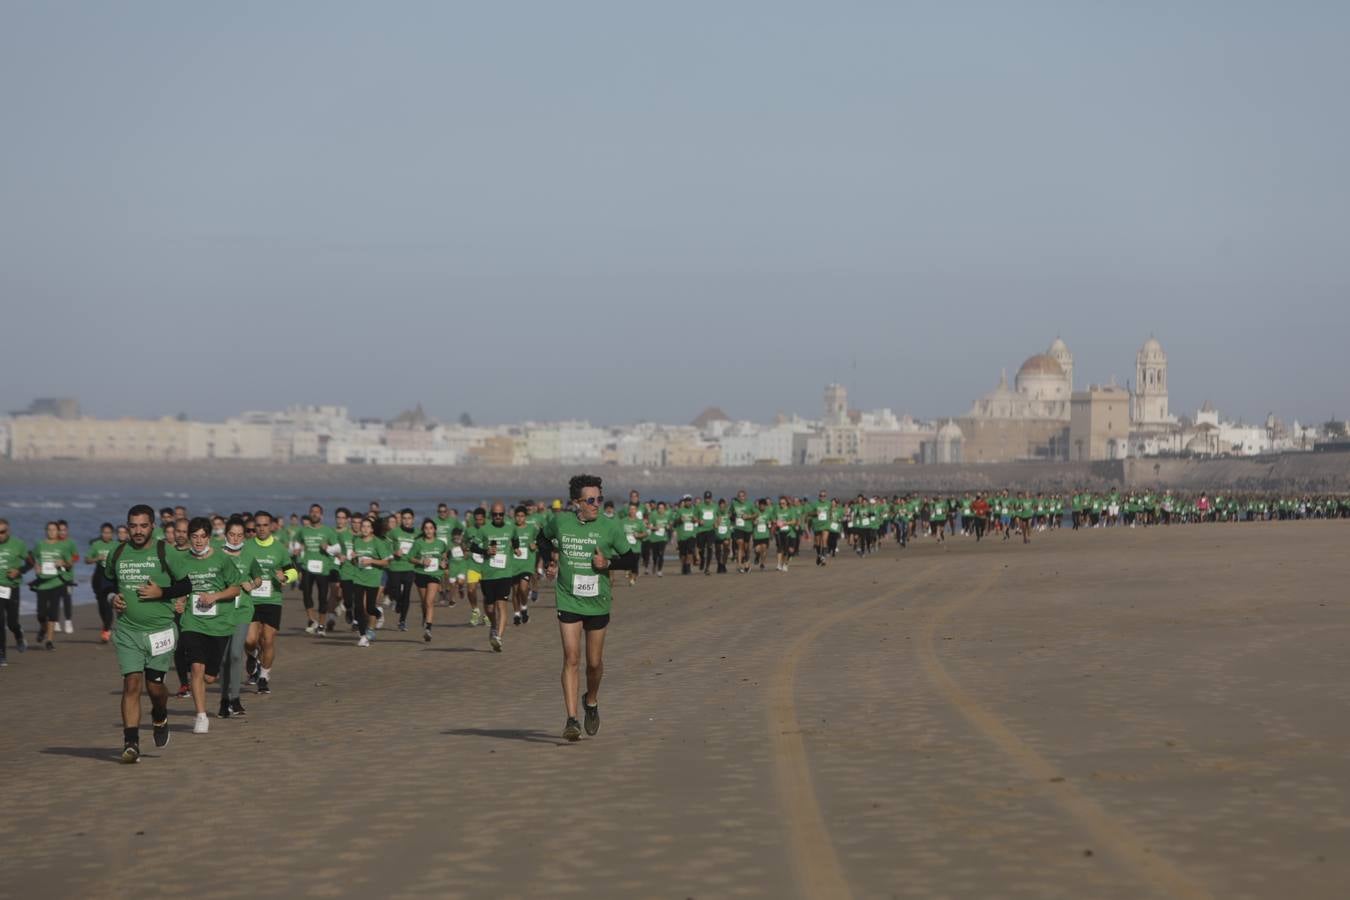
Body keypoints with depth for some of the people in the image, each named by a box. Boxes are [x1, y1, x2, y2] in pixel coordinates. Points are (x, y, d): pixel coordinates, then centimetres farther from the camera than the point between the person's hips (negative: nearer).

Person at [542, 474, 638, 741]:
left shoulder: (610, 527, -7)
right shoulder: (561, 522, -3)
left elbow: (632, 560, 0)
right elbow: (544, 537, 21)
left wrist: (608, 563, -17)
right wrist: (550, 561, 8)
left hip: (598, 603, 0)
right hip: (569, 601, 0)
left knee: (594, 663, 9)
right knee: (571, 659, -10)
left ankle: (591, 703, 39)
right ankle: (571, 720, -10)